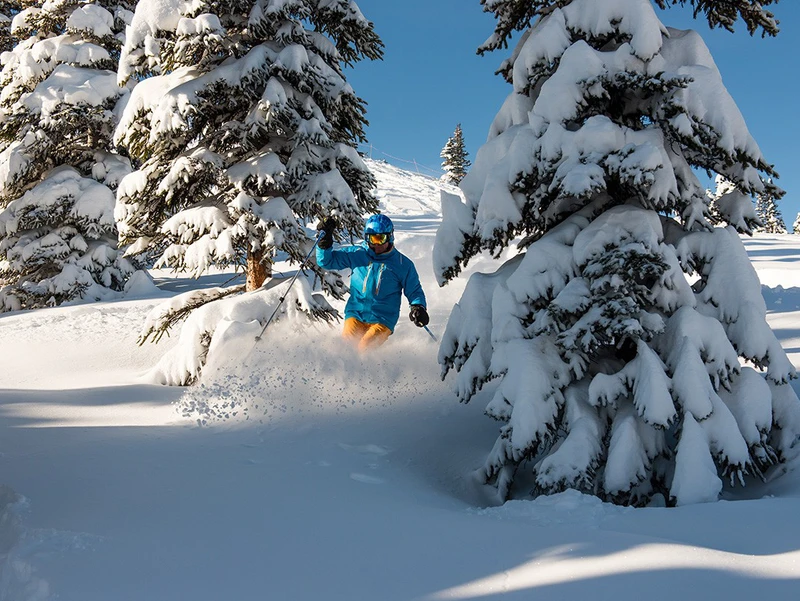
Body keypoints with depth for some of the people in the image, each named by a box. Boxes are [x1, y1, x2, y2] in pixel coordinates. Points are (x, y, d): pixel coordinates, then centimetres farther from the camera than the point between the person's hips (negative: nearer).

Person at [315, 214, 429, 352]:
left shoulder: (402, 264, 5)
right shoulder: (356, 254, 8)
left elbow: (414, 292, 13)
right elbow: (326, 261, 11)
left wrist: (418, 307, -7)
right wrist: (325, 239, -4)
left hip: (382, 321, -2)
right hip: (355, 314, 2)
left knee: (365, 347, -27)